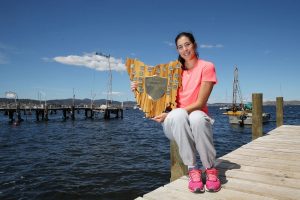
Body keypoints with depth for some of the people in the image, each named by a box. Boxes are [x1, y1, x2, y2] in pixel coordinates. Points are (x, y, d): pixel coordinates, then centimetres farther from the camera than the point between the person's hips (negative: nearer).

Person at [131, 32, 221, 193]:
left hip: (198, 120, -1)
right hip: (175, 123, 2)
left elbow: (200, 103, -12)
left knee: (197, 117, -38)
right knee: (178, 114, -35)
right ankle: (192, 169, -23)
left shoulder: (207, 67, -4)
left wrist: (170, 114, -20)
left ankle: (210, 169, -18)